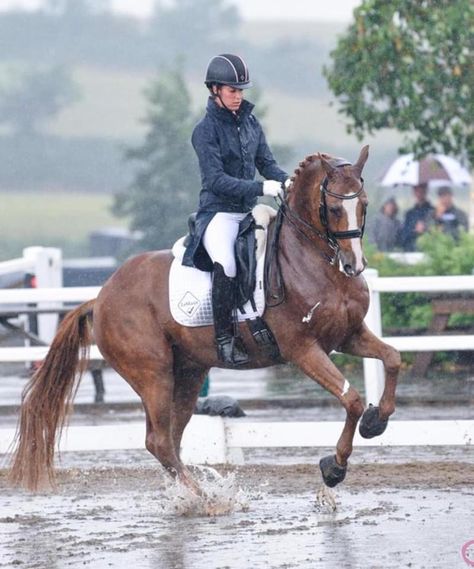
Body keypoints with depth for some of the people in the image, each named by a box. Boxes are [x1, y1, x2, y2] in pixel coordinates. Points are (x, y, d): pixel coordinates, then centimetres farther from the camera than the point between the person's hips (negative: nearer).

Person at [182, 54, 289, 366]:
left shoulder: (250, 122, 11)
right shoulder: (206, 129, -8)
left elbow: (267, 162, 12)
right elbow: (216, 179, -16)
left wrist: (286, 181, -10)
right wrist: (260, 188, -26)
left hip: (249, 211, 7)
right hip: (219, 213, -7)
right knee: (225, 262, -33)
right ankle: (224, 337, -24)